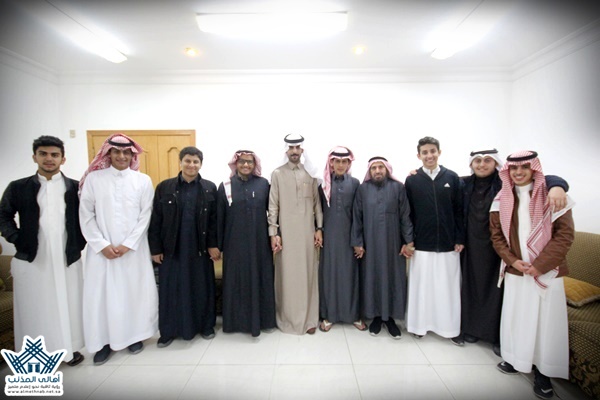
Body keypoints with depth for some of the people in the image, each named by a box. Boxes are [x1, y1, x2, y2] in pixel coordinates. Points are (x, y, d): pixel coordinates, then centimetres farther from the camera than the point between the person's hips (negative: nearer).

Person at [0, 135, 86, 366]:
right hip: (32, 259, 1)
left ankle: (70, 348, 23)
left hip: (67, 258, 0)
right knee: (35, 307, 8)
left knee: (67, 304, 9)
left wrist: (80, 242, -2)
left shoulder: (76, 187, 3)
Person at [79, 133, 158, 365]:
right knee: (100, 293, 7)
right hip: (102, 249, 1)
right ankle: (103, 341, 25)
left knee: (134, 291, 8)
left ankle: (134, 335, 27)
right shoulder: (93, 178, 1)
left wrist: (127, 244, -8)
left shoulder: (143, 181, 1)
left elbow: (145, 216, -2)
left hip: (134, 249, 0)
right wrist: (102, 245, -8)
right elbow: (86, 215, 0)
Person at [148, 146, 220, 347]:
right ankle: (169, 330, 28)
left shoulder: (210, 188, 0)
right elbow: (155, 220, 1)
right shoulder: (164, 187, 0)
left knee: (202, 288, 10)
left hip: (200, 248, 0)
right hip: (172, 249, 0)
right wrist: (155, 248, -2)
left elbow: (214, 219, 0)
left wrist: (213, 245, -6)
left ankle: (205, 325, 29)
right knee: (171, 290, 10)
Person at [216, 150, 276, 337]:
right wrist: (217, 245, 1)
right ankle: (238, 319, 27)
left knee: (261, 279, 10)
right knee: (237, 280, 10)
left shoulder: (263, 184, 0)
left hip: (259, 242, 0)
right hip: (235, 243, 0)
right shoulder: (225, 187, 1)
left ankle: (263, 319, 26)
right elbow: (219, 218, 2)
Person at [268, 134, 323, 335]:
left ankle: (309, 318, 22)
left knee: (308, 274, 8)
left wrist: (319, 228, 3)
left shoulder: (311, 174, 7)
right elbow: (273, 206, -1)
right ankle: (287, 318, 21)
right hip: (285, 233, -2)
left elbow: (317, 203, 8)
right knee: (287, 276, 4)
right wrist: (273, 233, -7)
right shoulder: (277, 174, 1)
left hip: (307, 232, 2)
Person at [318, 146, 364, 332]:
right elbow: (319, 211, 5)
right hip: (329, 235, 0)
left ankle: (354, 314, 21)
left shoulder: (354, 183, 2)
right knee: (329, 272, 6)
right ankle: (328, 315, 18)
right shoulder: (324, 184, 3)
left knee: (350, 272, 7)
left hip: (348, 234, 0)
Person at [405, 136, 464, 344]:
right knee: (421, 285, 8)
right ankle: (420, 324, 25)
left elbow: (459, 210, 4)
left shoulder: (452, 177, 3)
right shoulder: (412, 180, 0)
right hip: (422, 243, -1)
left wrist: (460, 239, 0)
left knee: (448, 286, 9)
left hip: (447, 243, 1)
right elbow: (407, 213, 1)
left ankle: (450, 327, 26)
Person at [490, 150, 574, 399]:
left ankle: (542, 370, 23)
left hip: (547, 271, -2)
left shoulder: (551, 195, -5)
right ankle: (518, 359, 30)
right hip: (515, 269, 2)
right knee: (515, 315, 11)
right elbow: (496, 235, 6)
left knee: (546, 319, 5)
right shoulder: (502, 199, 3)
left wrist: (540, 264, -14)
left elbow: (565, 233, -8)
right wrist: (512, 260, -7)